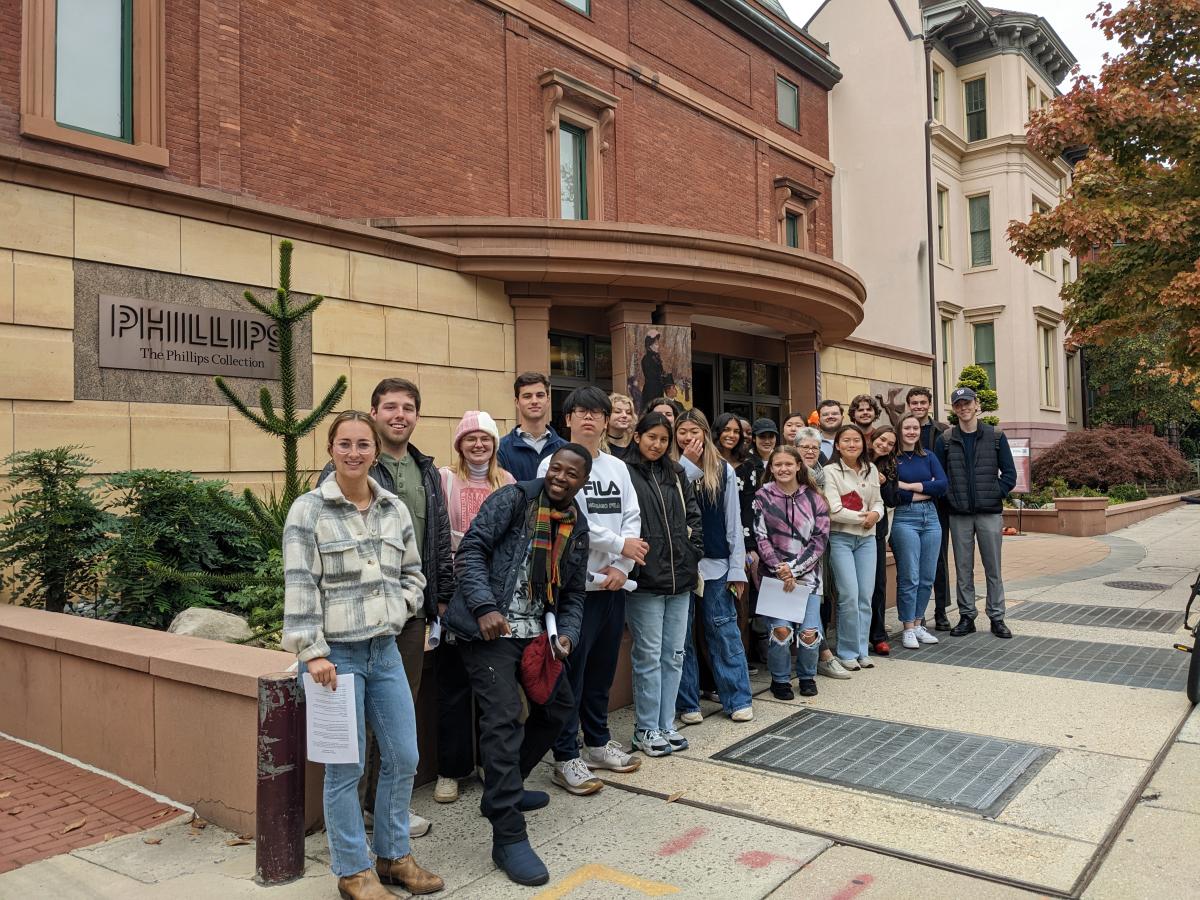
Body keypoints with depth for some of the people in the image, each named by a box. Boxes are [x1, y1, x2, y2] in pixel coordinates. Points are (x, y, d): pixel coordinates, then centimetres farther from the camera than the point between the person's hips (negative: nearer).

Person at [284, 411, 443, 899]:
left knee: (403, 758, 10)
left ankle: (393, 856, 29)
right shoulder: (308, 510, -8)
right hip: (337, 653, -5)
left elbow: (413, 573, 17)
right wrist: (312, 652, -17)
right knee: (345, 767, 3)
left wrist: (400, 606, -1)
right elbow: (300, 586, -12)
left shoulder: (396, 510, 7)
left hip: (385, 650, 5)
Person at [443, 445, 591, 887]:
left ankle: (504, 788, 37)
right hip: (490, 629, -8)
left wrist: (567, 634, -1)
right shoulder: (514, 498, -8)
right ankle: (509, 838, -5)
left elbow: (573, 592, 16)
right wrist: (484, 607, -24)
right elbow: (471, 549, -14)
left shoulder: (577, 527, 11)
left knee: (558, 705, 19)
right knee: (503, 720, -13)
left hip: (534, 631, 8)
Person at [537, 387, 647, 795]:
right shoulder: (554, 465, -6)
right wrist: (621, 545, -11)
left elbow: (632, 520, 6)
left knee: (602, 669, 16)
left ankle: (598, 742, 31)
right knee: (571, 673, -1)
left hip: (612, 584, 6)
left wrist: (622, 566, -8)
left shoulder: (618, 468, 12)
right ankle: (566, 758, 10)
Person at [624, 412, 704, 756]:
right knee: (649, 655, 1)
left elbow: (693, 516, 16)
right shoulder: (624, 473, -6)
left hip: (679, 577, 6)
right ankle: (646, 729, 14)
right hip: (644, 579, -6)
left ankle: (665, 725, 22)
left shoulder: (676, 473, 14)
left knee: (674, 654, 11)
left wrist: (694, 554, 7)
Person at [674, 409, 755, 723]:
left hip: (715, 564, 1)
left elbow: (733, 522, 5)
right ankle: (687, 703, 17)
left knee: (725, 633, 5)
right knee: (681, 636, 7)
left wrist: (737, 568, 1)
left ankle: (738, 700, 15)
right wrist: (687, 464, -15)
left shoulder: (724, 471, 6)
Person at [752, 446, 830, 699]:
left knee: (809, 631, -9)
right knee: (780, 629, -15)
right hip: (774, 573, -1)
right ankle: (780, 679, 10)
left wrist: (794, 569, -9)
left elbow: (820, 539, 0)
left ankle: (807, 676, 20)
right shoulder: (762, 496, 1)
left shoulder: (814, 498, 4)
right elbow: (760, 537, -3)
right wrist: (780, 570, -11)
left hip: (807, 574, 1)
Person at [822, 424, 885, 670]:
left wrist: (875, 515, -9)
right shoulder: (831, 472, -7)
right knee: (849, 596, -9)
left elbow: (878, 502, 12)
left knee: (866, 597, 5)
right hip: (840, 538, -5)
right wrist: (862, 517, -6)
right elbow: (834, 511, -14)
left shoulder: (871, 470, 9)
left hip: (867, 538, 5)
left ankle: (861, 651, 17)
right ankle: (847, 652, 6)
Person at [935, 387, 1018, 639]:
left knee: (993, 568, 5)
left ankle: (997, 618, 14)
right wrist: (950, 497, -6)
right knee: (963, 568, 6)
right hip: (959, 514, 1)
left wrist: (995, 494, -6)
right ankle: (966, 617, 15)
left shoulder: (995, 436, 3)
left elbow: (1009, 473, 3)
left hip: (989, 512, -1)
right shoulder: (946, 439, 4)